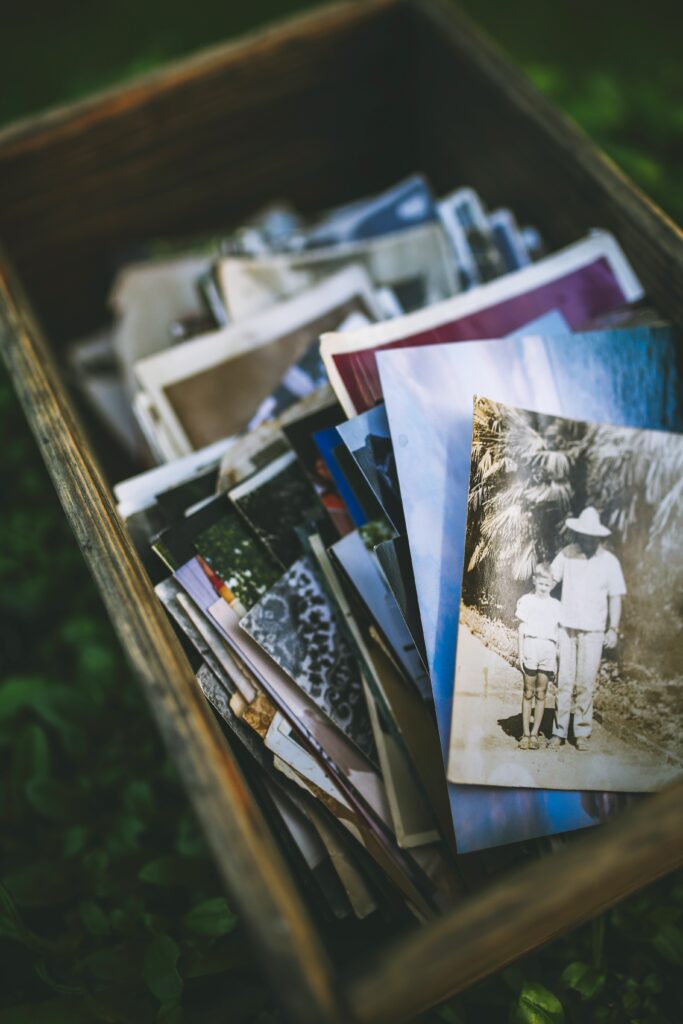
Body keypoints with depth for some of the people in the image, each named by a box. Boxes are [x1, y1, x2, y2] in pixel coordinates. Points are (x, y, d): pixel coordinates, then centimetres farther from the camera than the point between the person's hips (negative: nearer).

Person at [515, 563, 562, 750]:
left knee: (541, 693, 3)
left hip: (548, 649, 2)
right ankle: (525, 733, 6)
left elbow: (557, 632, 14)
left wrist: (556, 659, 10)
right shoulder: (527, 600, 6)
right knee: (528, 692, 0)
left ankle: (535, 733, 11)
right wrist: (521, 652, 0)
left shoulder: (555, 605, 12)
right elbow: (521, 627, 7)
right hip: (531, 645, -2)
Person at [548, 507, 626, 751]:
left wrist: (613, 628, -4)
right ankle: (559, 731, 9)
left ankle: (582, 733, 13)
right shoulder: (567, 554, 0)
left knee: (586, 684, 2)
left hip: (593, 631, -1)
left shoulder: (608, 561, -1)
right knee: (564, 681, 2)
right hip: (566, 627, 1)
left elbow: (615, 597, 2)